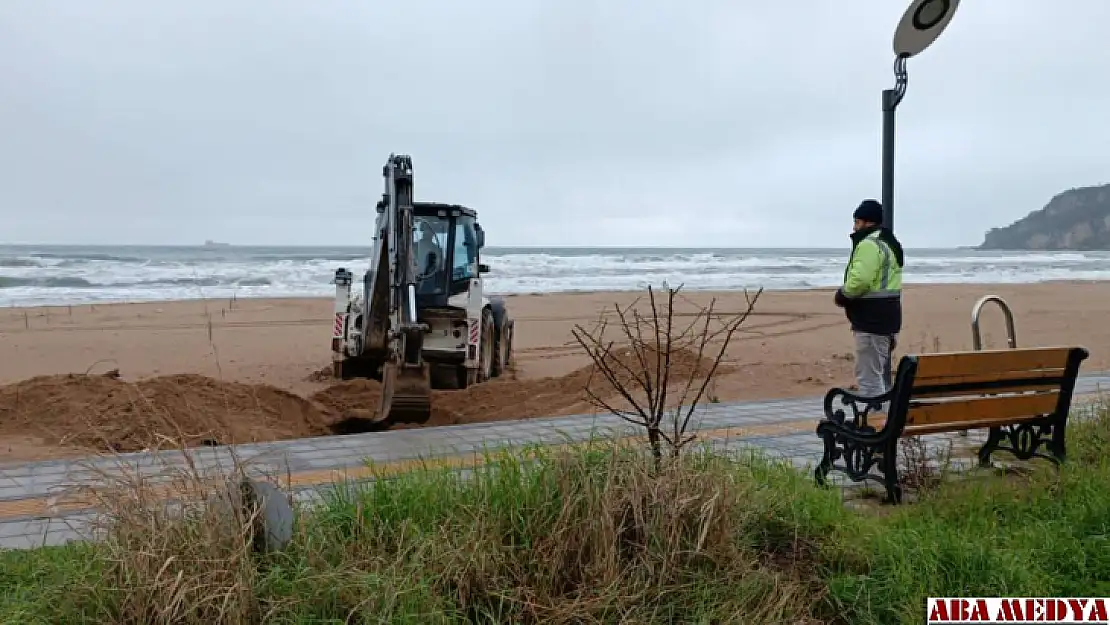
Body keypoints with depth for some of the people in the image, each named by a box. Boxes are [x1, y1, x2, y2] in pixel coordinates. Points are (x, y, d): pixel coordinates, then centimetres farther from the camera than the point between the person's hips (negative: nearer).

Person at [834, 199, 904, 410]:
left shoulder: (869, 244, -16)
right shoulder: (890, 243, 19)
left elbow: (859, 280, -28)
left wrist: (843, 294, -10)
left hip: (871, 321, -11)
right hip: (886, 318, 11)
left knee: (868, 377, -8)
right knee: (882, 375, 19)